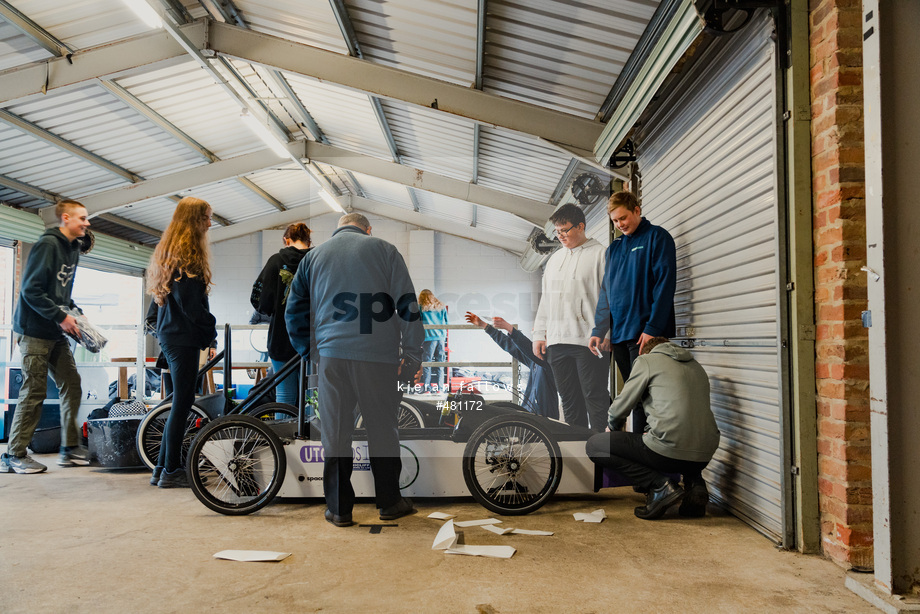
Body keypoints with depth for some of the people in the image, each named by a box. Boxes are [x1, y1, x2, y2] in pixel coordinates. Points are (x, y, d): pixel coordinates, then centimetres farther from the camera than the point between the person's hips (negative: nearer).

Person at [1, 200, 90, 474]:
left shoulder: (73, 249, 14)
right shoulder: (47, 245, -13)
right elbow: (31, 290, -18)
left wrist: (76, 312, 8)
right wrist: (61, 317, -17)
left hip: (57, 333, 8)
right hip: (36, 330, -8)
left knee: (72, 385, 6)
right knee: (34, 392, -5)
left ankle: (70, 448, 13)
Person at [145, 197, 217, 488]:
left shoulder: (168, 249, 18)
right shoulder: (186, 254, -15)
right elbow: (189, 302, -21)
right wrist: (210, 328, -10)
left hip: (170, 333, 10)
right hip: (182, 336, -10)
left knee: (181, 400, 14)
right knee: (182, 402, -3)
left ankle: (163, 466, 20)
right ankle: (171, 471, 6)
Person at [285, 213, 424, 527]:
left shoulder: (314, 255, 15)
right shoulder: (384, 250, 8)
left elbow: (294, 311, 17)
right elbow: (407, 304, 2)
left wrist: (307, 352, 24)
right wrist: (412, 355, 5)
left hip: (332, 353, 2)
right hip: (379, 355, -1)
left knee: (334, 431, 8)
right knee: (382, 428, 10)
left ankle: (338, 508, 15)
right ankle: (389, 501, 21)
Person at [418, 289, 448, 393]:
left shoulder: (421, 307, 2)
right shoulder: (441, 306, 14)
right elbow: (446, 322, 17)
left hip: (429, 337, -4)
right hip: (441, 337, 4)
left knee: (427, 361, 0)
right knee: (439, 362, 8)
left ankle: (427, 387, -3)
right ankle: (439, 387, 8)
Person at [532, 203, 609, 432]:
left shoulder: (600, 254, 0)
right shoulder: (554, 259, 20)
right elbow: (546, 299, 23)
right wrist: (539, 334, 15)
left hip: (589, 342, -6)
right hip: (557, 341, 6)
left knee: (595, 398, -5)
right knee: (569, 400, 10)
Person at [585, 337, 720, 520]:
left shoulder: (646, 360, 6)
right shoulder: (696, 366, 25)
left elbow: (621, 407, 8)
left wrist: (611, 428, 30)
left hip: (669, 452, -7)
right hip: (705, 457, 7)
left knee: (593, 446, 6)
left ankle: (659, 485, -6)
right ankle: (695, 484, 13)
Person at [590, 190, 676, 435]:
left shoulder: (657, 237, 0)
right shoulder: (613, 247, 19)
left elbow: (665, 284, -9)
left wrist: (652, 328, -17)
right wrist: (598, 330, 9)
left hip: (645, 332, -6)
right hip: (618, 333, 6)